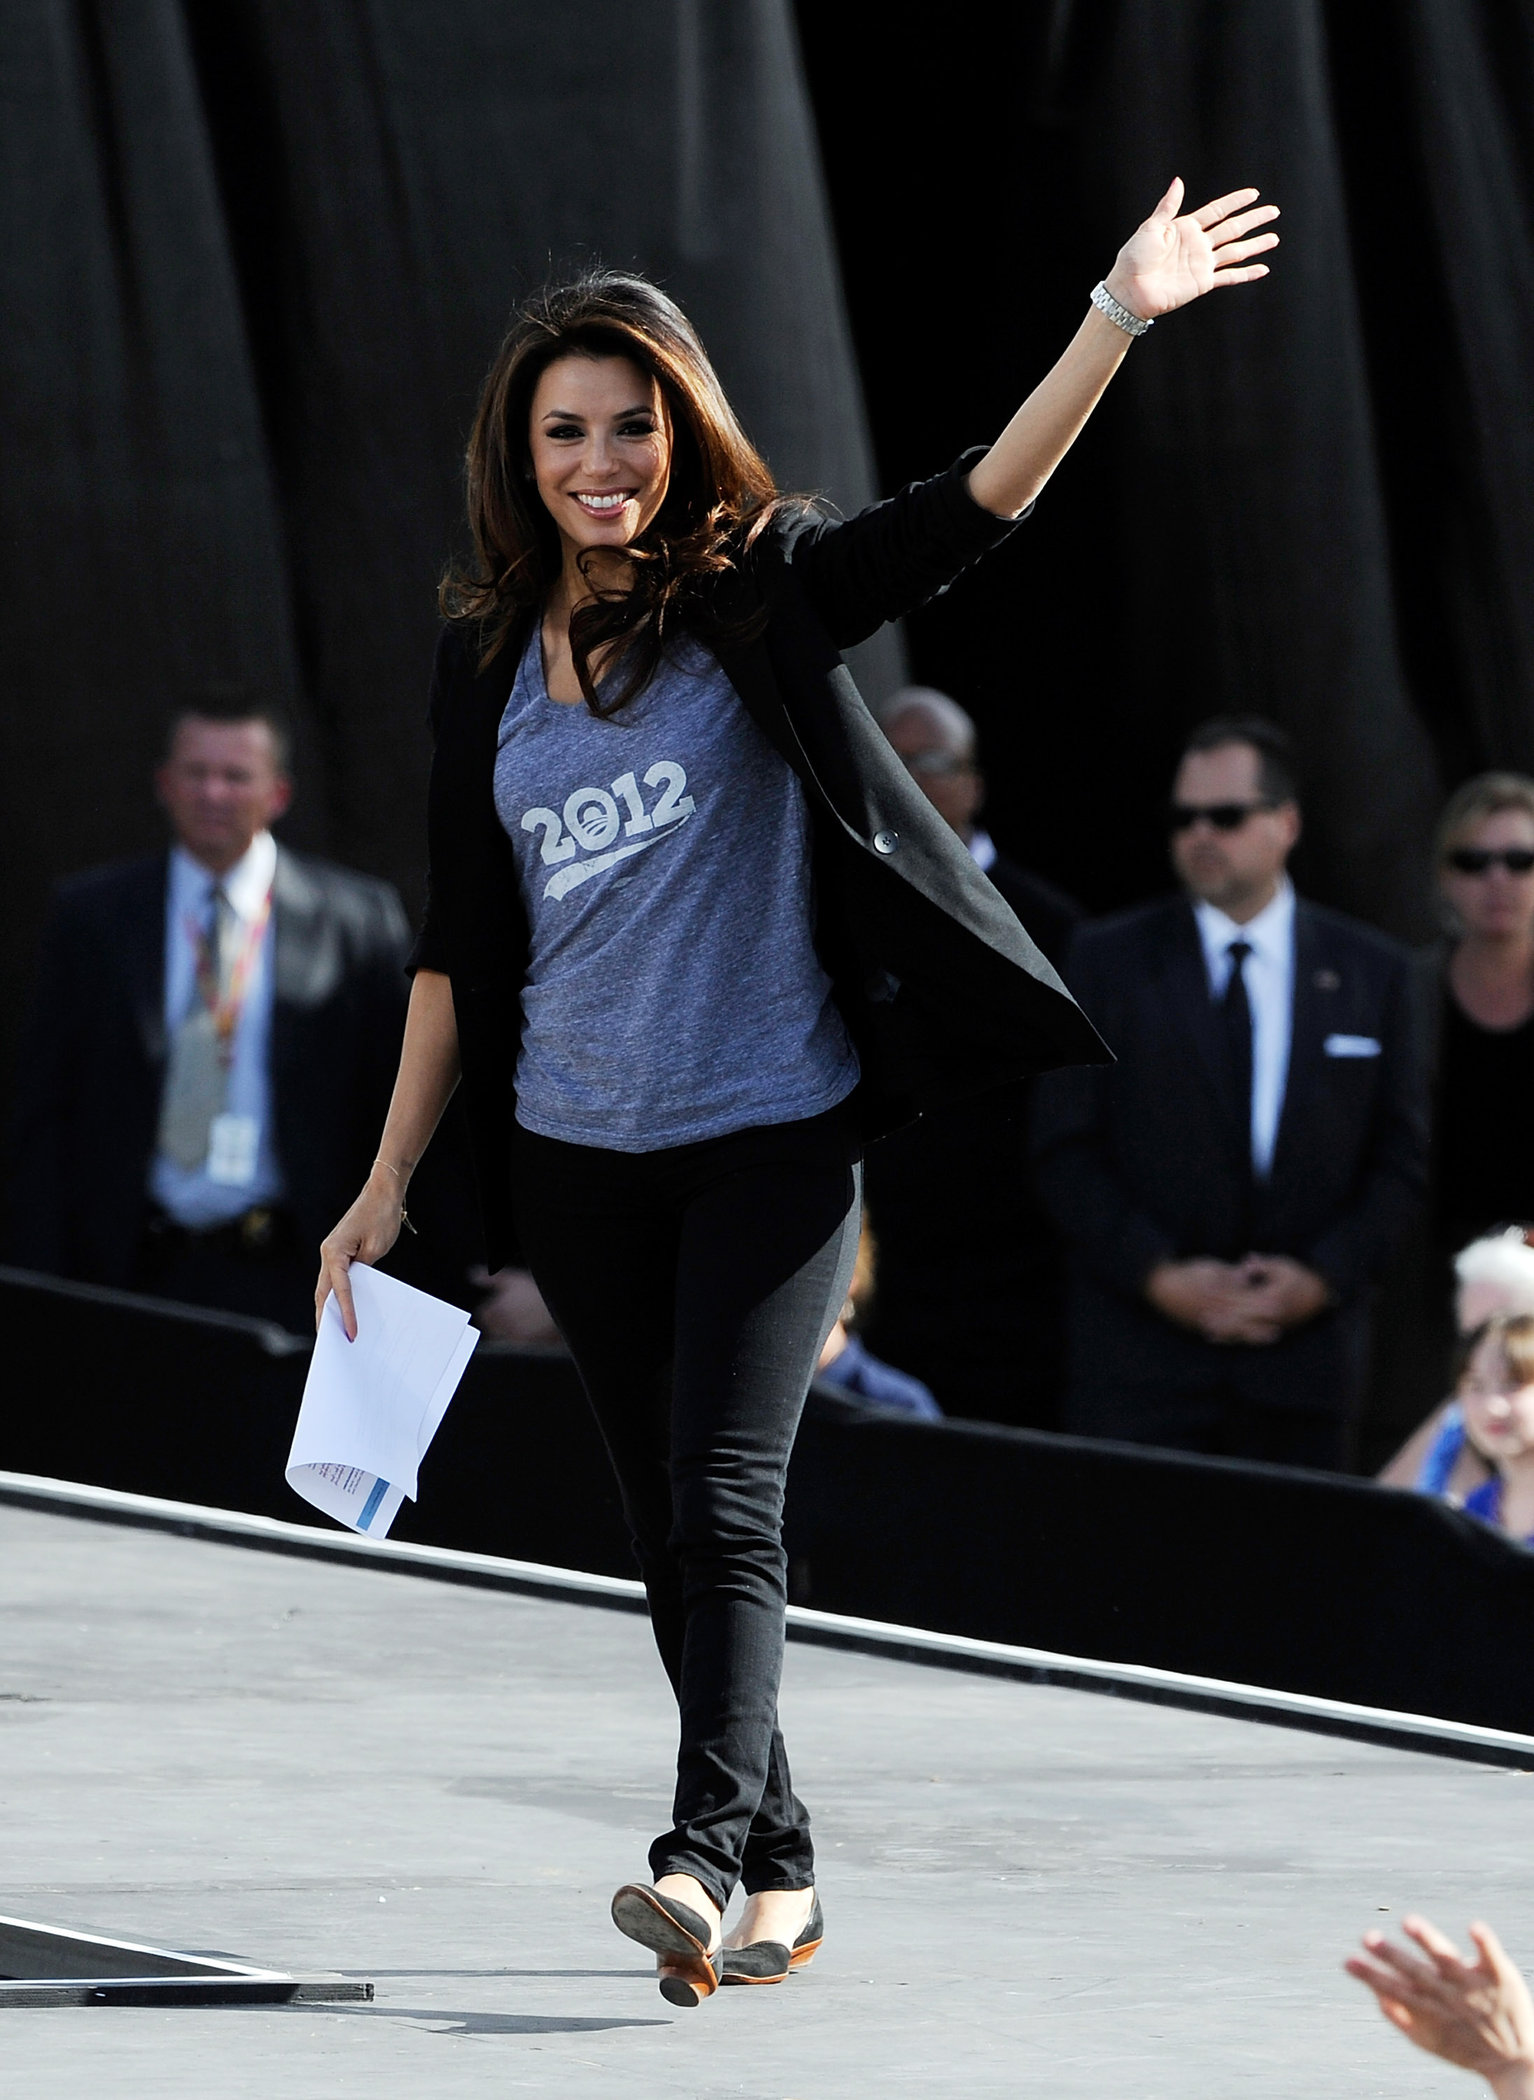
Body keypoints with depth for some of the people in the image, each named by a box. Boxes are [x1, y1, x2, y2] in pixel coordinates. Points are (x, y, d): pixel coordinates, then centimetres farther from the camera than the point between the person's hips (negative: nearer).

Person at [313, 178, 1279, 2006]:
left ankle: (705, 1853, -25)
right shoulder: (485, 657, 7)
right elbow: (462, 935, 12)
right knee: (666, 1523, 9)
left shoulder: (756, 594, -2)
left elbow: (975, 509, -15)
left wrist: (1120, 315, -27)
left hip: (771, 1133, -4)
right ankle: (779, 1868, 19)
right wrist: (390, 1183, 11)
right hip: (577, 1154, 4)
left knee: (724, 1498, -16)